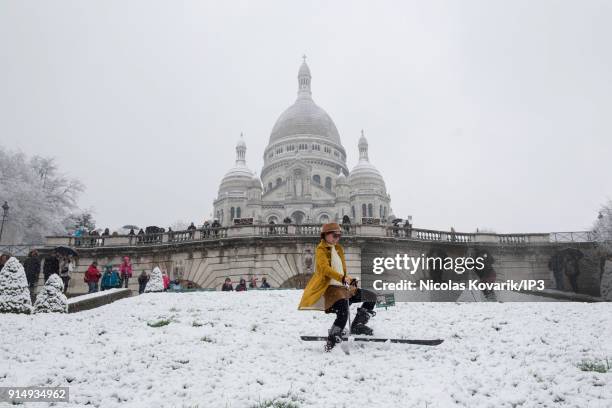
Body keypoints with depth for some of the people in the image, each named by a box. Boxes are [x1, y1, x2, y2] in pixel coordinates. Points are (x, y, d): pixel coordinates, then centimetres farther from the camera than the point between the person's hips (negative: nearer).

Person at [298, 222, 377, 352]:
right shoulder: (321, 250, -6)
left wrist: (350, 280, 9)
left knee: (372, 297, 8)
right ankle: (331, 341, -17)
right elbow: (325, 268, -24)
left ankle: (357, 325, 13)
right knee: (343, 313, -30)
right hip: (330, 287, -9)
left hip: (342, 287, 9)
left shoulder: (338, 249, 20)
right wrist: (342, 278, -36)